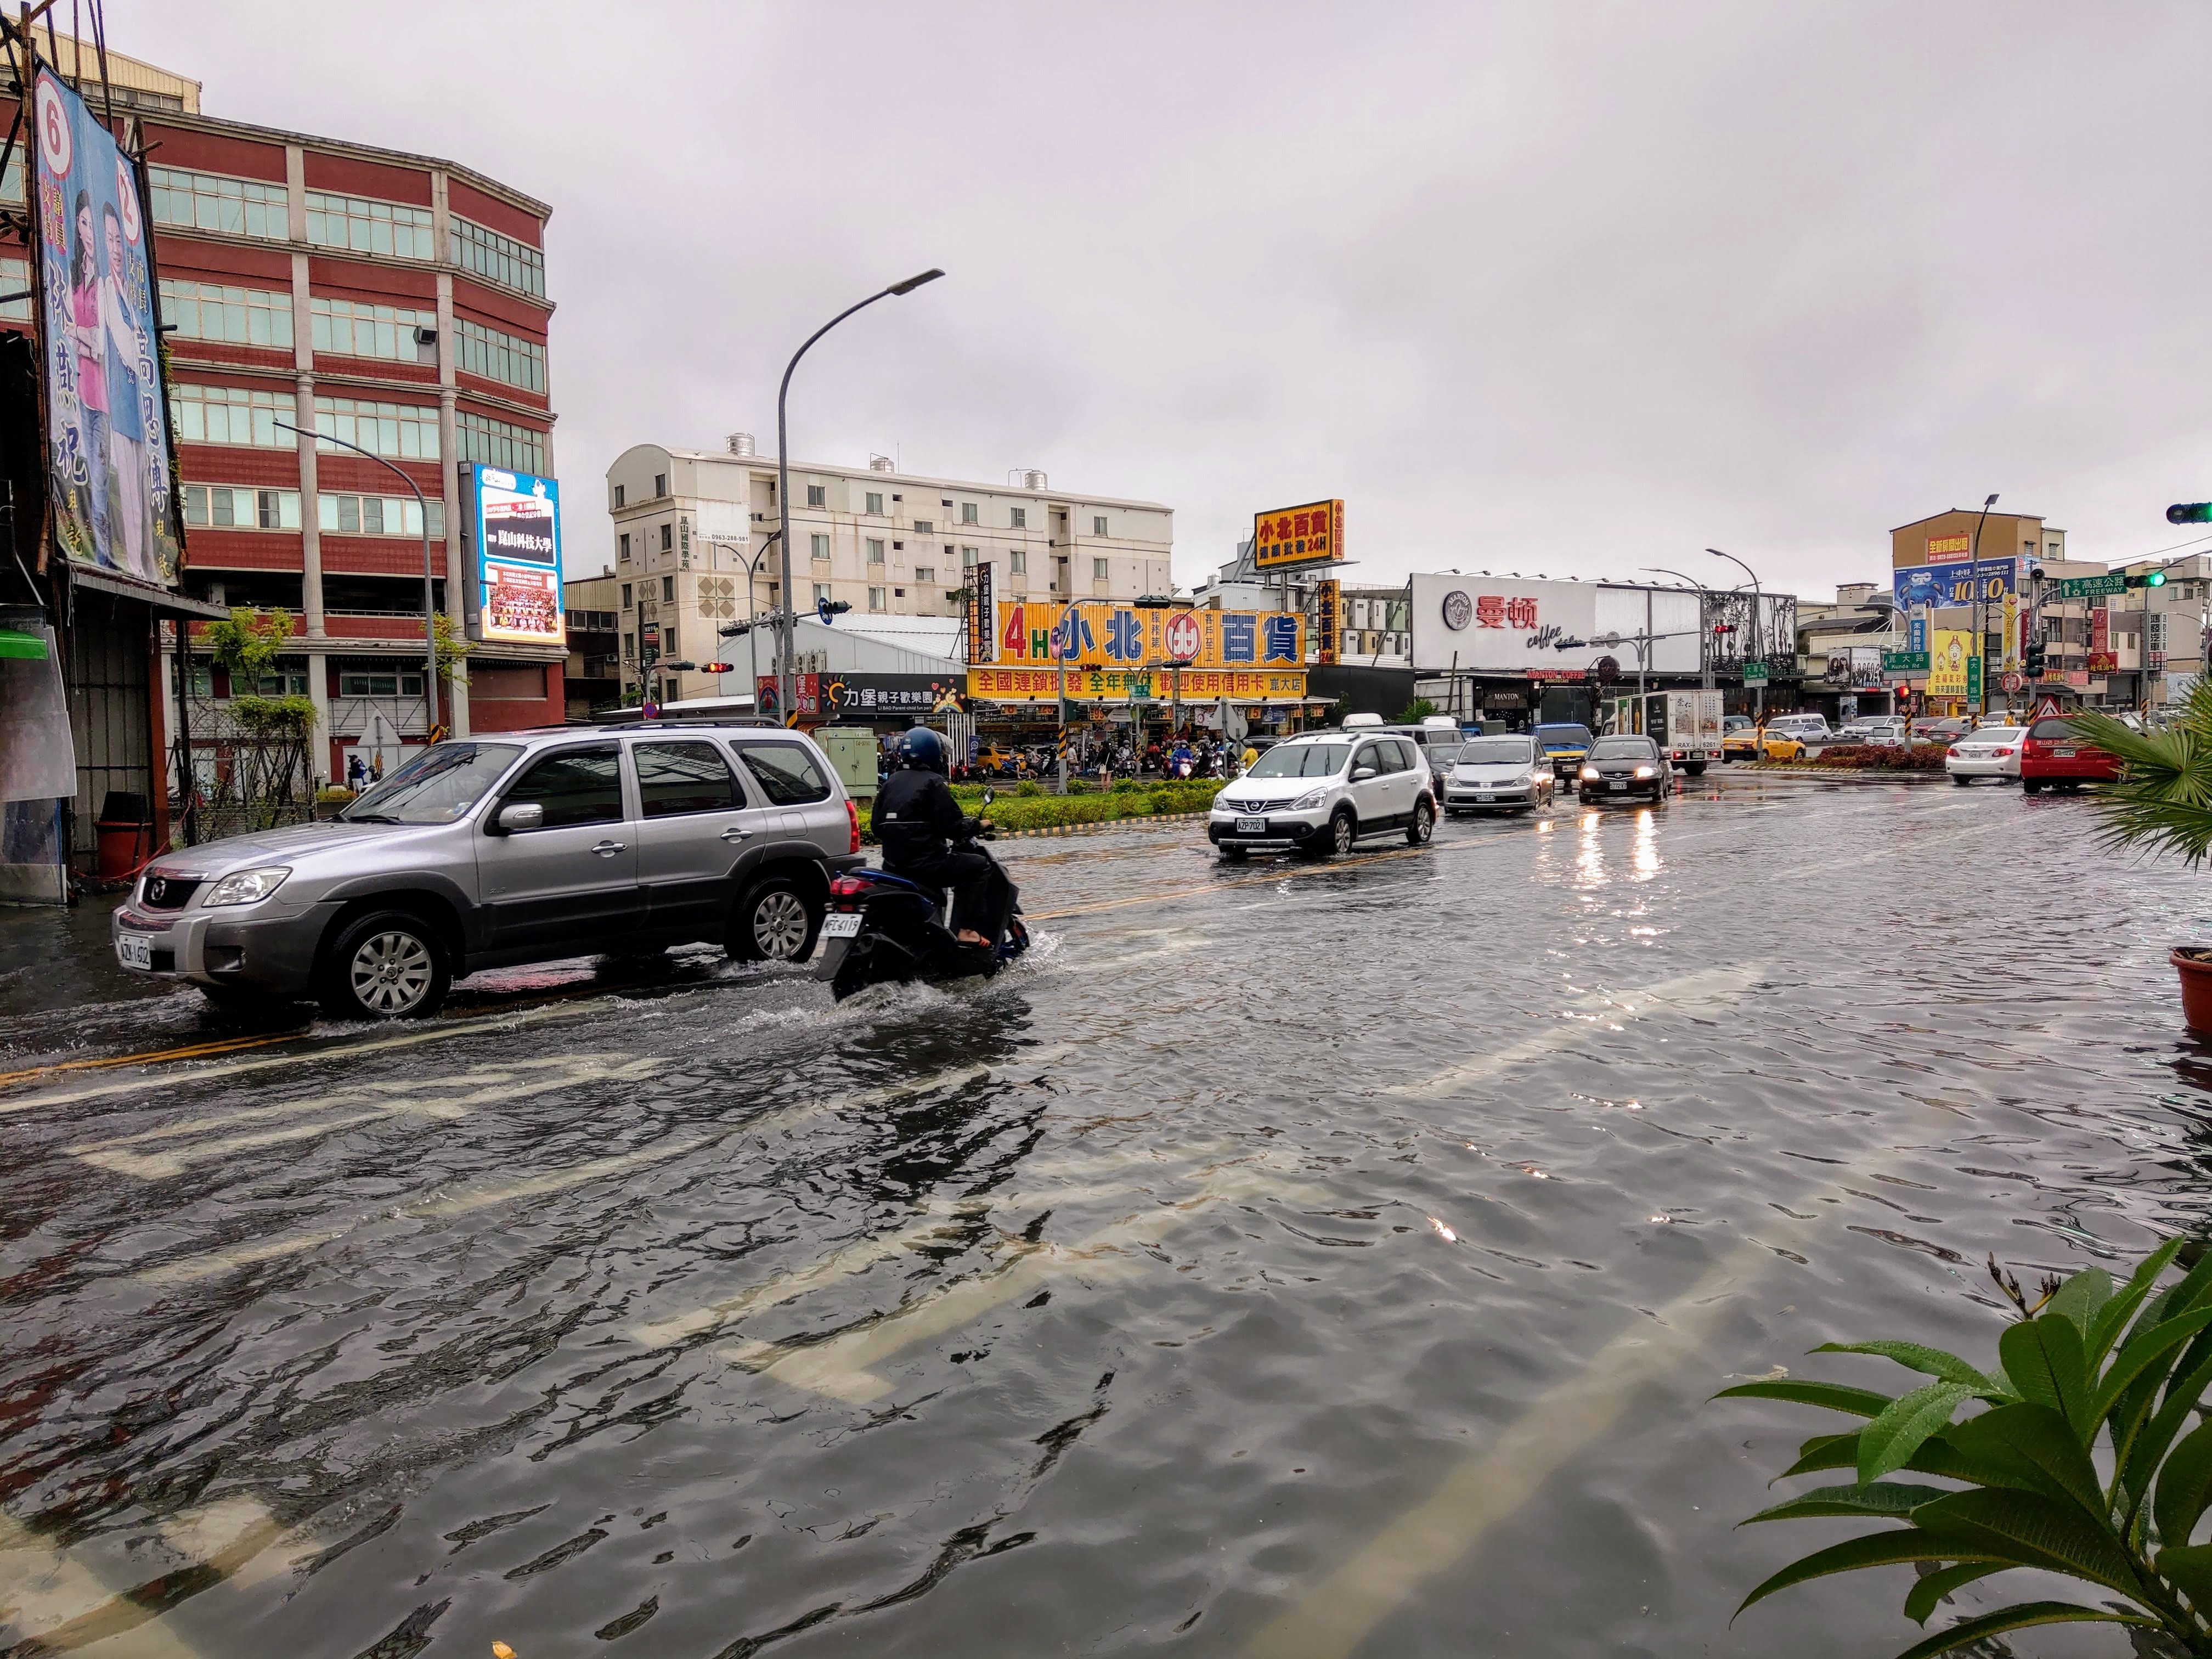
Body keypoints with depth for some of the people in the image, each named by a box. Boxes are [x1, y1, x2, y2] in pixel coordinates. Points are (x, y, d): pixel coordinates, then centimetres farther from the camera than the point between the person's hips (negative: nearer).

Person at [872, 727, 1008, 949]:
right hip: (924, 862, -8)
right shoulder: (933, 782, -8)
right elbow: (952, 827, -14)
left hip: (892, 864, 8)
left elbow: (878, 827, 15)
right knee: (980, 866, 4)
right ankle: (965, 929, -5)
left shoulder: (891, 782, 13)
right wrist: (978, 824, 2)